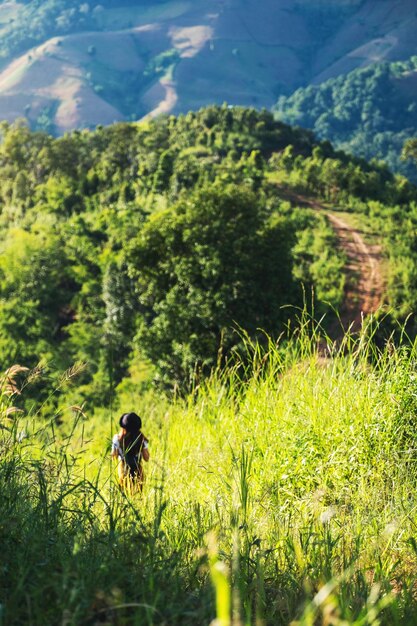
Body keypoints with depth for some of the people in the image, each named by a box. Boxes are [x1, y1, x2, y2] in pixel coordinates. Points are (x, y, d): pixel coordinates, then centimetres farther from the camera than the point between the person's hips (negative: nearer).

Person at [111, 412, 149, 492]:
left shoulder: (118, 438, -10)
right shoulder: (141, 438, -9)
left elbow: (114, 456, -2)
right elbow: (146, 458, -5)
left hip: (123, 470, 0)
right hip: (137, 470, 0)